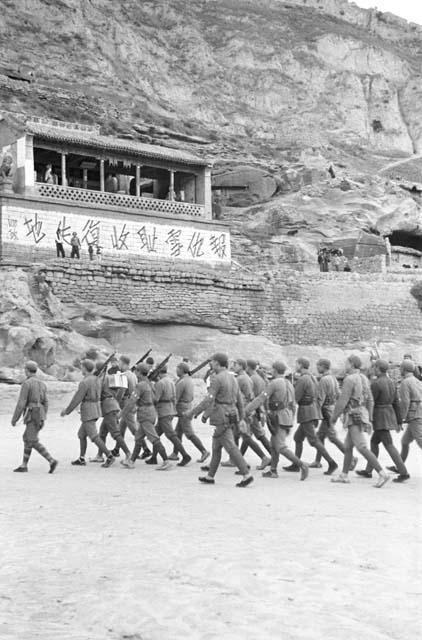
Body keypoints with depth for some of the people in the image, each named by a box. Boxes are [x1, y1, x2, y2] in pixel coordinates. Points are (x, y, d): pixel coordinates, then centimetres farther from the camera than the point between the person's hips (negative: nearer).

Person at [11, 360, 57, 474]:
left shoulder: (26, 383, -13)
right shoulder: (42, 384, 13)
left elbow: (21, 403, -16)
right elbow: (45, 403, 15)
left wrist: (14, 419, -9)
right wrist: (43, 419, 20)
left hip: (32, 416, -9)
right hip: (39, 416, 9)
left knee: (34, 442, -8)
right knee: (27, 438, 15)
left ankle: (51, 461, -18)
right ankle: (24, 466, 15)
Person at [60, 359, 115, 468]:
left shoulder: (84, 382, -18)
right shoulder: (96, 380, 9)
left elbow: (77, 399, -16)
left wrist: (67, 411, -6)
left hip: (88, 412, -9)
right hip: (96, 409, 9)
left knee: (94, 436, -7)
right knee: (81, 434, 17)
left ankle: (109, 456, -12)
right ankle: (81, 459, 19)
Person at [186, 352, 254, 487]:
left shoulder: (217, 379, -14)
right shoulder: (232, 379, 13)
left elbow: (208, 400, -20)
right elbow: (239, 401, 16)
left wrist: (192, 411, -14)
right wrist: (241, 419, 22)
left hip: (221, 419, -9)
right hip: (231, 416, 9)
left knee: (231, 447, -8)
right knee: (216, 447, 16)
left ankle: (246, 475, -13)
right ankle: (210, 476, 23)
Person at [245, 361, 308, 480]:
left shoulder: (274, 383, -14)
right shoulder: (289, 385, 12)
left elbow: (261, 399, -20)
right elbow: (293, 405, 16)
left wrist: (245, 411, -19)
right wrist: (290, 423, 24)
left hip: (279, 420, -9)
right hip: (287, 418, 9)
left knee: (281, 448, -8)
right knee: (273, 444, 17)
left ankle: (302, 465, -18)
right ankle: (273, 471, 21)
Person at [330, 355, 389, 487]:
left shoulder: (350, 379, -15)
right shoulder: (364, 379, 13)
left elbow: (342, 401, -17)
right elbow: (370, 401, 15)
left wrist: (334, 416, -6)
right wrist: (369, 419, 19)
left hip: (354, 417, -10)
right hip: (362, 415, 10)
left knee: (362, 448, -12)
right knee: (347, 446, 17)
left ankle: (382, 474, -17)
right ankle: (344, 475, 22)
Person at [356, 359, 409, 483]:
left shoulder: (376, 383, -17)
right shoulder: (391, 382, 9)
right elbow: (396, 403, 11)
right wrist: (399, 421, 15)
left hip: (380, 417, -9)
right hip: (390, 415, 9)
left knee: (389, 446, -7)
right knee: (374, 442, 18)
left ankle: (404, 473, -10)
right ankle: (368, 471, 24)